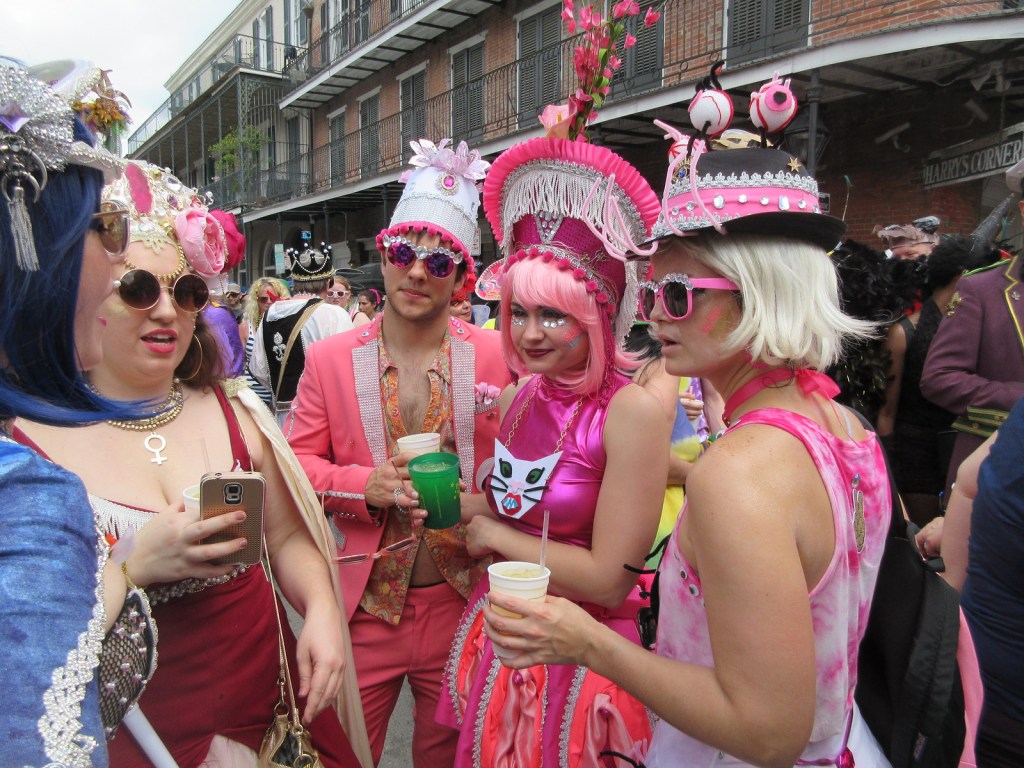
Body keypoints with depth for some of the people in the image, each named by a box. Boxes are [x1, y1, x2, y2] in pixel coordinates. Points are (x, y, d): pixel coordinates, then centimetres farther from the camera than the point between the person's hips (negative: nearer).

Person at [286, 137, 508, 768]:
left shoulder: (496, 356, -4)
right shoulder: (330, 359, -1)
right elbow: (298, 463, 0)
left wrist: (473, 496, -17)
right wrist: (368, 486, -17)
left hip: (460, 604, 0)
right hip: (361, 609, 1)